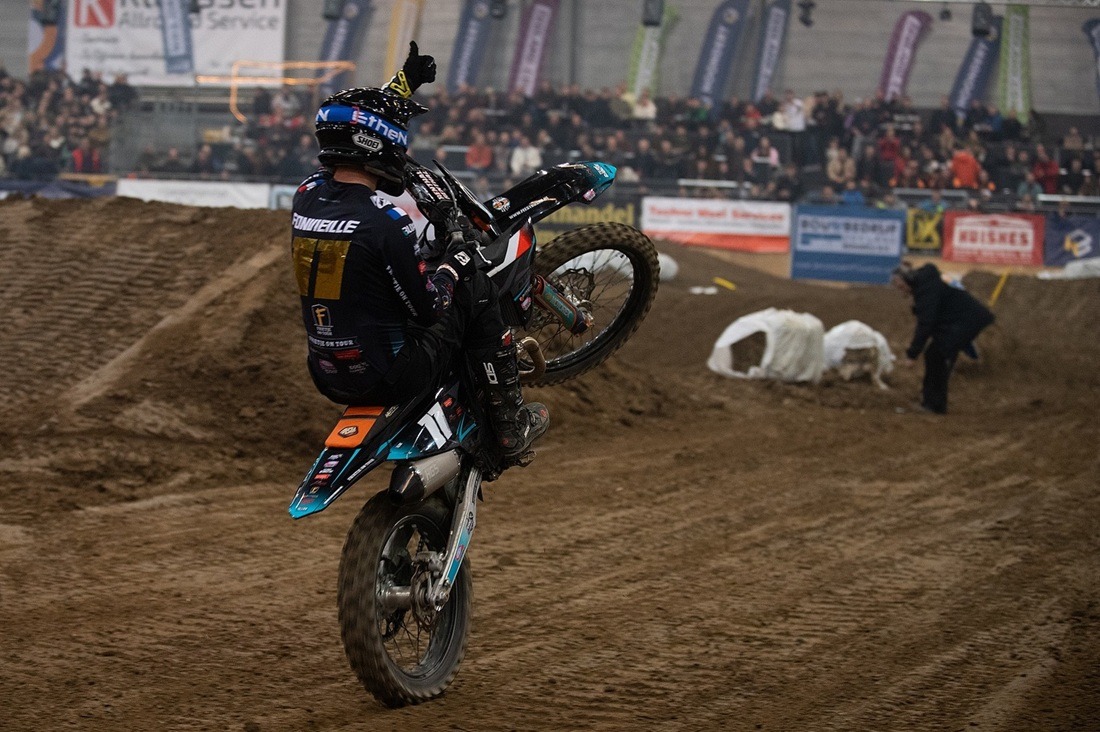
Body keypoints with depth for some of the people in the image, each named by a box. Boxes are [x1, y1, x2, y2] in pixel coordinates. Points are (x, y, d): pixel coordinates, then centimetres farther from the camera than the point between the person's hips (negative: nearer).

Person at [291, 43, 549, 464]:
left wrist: (405, 82, 27)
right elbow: (428, 309, -16)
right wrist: (457, 261, 2)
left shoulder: (306, 197, -1)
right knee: (478, 291, 6)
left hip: (328, 376, 7)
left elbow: (359, 130, 18)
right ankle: (511, 428, 11)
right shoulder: (384, 224, -24)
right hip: (387, 376, -7)